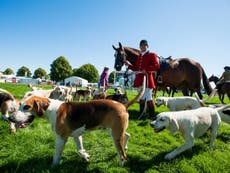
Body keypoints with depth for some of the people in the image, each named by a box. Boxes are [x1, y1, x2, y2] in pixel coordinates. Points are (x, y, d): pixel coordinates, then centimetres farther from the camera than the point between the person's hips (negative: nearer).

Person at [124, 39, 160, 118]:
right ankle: (141, 114, 25)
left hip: (147, 79, -7)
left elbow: (156, 66, -15)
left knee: (149, 99, -5)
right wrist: (129, 65, 10)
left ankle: (152, 116, 6)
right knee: (142, 98, 15)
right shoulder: (139, 57, 18)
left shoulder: (152, 55, -2)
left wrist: (146, 69, -25)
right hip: (140, 80, 7)